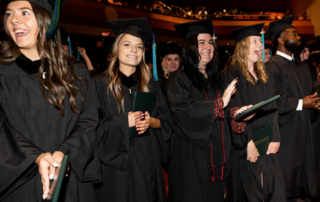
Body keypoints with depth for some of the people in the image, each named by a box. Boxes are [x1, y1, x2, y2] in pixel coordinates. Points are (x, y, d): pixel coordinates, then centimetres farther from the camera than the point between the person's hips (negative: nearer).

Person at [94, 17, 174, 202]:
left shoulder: (150, 84, 7)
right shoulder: (101, 84, -5)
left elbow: (167, 121, 5)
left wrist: (151, 122, -14)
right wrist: (123, 122, -22)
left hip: (148, 160, 4)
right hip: (117, 162, -3)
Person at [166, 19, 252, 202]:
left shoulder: (214, 79, 14)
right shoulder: (179, 79, -8)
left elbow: (221, 115, 16)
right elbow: (184, 111, -24)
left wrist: (236, 113, -5)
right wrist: (220, 103, -21)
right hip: (191, 158, -6)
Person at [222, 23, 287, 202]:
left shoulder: (265, 76, 13)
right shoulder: (232, 75, -10)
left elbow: (273, 109, 9)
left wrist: (276, 139, -1)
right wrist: (248, 143, -17)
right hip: (245, 147, -6)